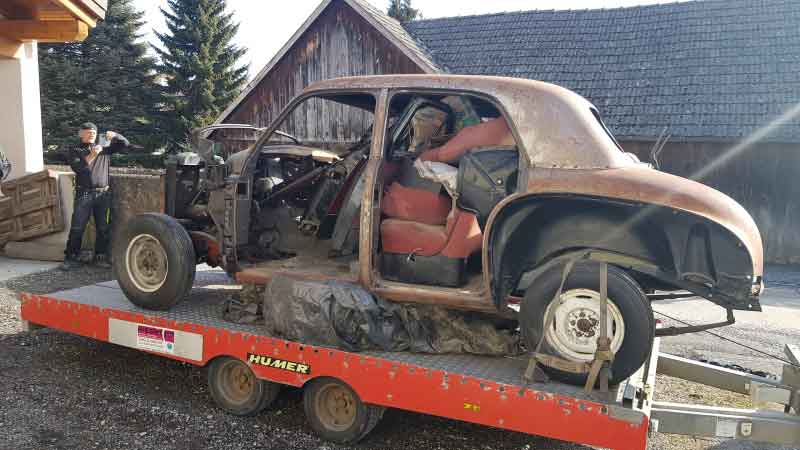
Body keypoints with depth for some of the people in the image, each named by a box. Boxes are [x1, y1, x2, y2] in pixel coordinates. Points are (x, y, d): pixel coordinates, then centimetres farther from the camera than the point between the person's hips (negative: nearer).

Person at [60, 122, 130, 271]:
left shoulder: (104, 149, 18)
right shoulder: (75, 151, 9)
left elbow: (125, 144, 13)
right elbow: (77, 167, -8)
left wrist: (114, 136, -6)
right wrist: (91, 155, -20)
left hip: (103, 194, 3)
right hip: (84, 194, -3)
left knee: (103, 228, 6)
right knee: (77, 228, -4)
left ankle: (100, 257, 15)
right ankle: (71, 258, 3)